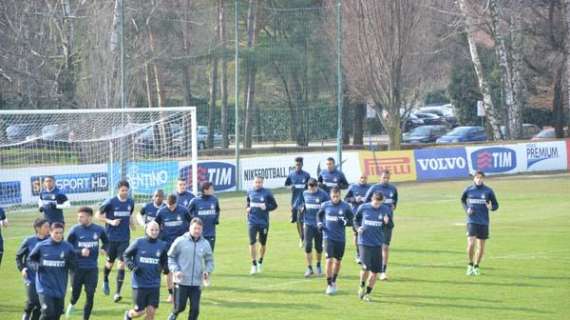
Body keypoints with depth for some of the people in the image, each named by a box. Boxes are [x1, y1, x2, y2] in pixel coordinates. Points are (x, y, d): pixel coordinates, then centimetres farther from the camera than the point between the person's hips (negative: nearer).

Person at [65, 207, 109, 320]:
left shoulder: (99, 230, -2)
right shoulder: (75, 230, -9)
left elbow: (106, 242, 17)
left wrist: (103, 249, -4)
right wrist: (80, 252, -23)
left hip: (92, 268, 1)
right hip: (77, 267, -1)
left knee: (90, 295, -1)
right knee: (76, 292, 8)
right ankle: (72, 304, 43)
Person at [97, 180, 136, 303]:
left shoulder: (130, 202, 3)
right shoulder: (110, 202, -9)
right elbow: (99, 215, -3)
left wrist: (132, 223, -1)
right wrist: (110, 221, -17)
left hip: (124, 238, 2)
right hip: (111, 237, -2)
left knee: (122, 264, -8)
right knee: (110, 262, 12)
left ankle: (118, 293, -7)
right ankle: (105, 281, 44)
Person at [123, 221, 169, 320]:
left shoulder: (162, 245, 3)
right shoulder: (138, 242, -5)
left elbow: (165, 261, 14)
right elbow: (126, 255, 4)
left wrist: (165, 268, -9)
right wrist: (132, 266, -13)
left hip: (154, 284, 2)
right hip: (139, 283, -2)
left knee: (151, 311, -3)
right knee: (139, 312, 2)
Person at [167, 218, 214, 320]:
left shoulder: (205, 244, 4)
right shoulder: (180, 241, -5)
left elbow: (209, 261, 16)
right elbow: (170, 257, 2)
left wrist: (207, 271, -3)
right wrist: (175, 270, -12)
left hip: (197, 283, 2)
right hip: (181, 281, -2)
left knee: (195, 309, -2)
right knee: (180, 307, 1)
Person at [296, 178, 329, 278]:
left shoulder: (323, 195, -8)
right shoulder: (305, 194, 3)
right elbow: (300, 204, 21)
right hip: (308, 224, 2)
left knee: (319, 247, 8)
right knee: (308, 246, -7)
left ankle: (318, 265, 30)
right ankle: (309, 268, 0)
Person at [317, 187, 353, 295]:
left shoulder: (346, 207, -5)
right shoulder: (325, 205, -1)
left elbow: (351, 221, 1)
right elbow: (319, 215, 16)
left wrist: (345, 222, -20)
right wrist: (319, 223, -2)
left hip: (340, 238, 1)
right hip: (328, 237, -1)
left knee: (337, 261, 13)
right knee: (329, 260, -12)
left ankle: (334, 281, 34)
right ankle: (329, 285, -5)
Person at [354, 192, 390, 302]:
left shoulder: (385, 209, -2)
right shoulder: (363, 208, -3)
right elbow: (356, 219, 14)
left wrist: (387, 222, -21)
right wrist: (358, 227, -5)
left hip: (377, 243, 2)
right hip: (364, 242, -2)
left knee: (375, 270, 2)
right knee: (366, 267, -13)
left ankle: (367, 293, 18)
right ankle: (362, 286, 15)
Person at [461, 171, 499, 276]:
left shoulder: (488, 191, -1)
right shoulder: (468, 190, 1)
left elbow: (496, 205, 5)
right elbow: (463, 200, 20)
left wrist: (491, 207, -18)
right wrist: (466, 209, 1)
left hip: (484, 222, 1)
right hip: (472, 221, -1)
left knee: (481, 246, 6)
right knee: (471, 244, -15)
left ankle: (476, 266, 25)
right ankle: (470, 265, 6)